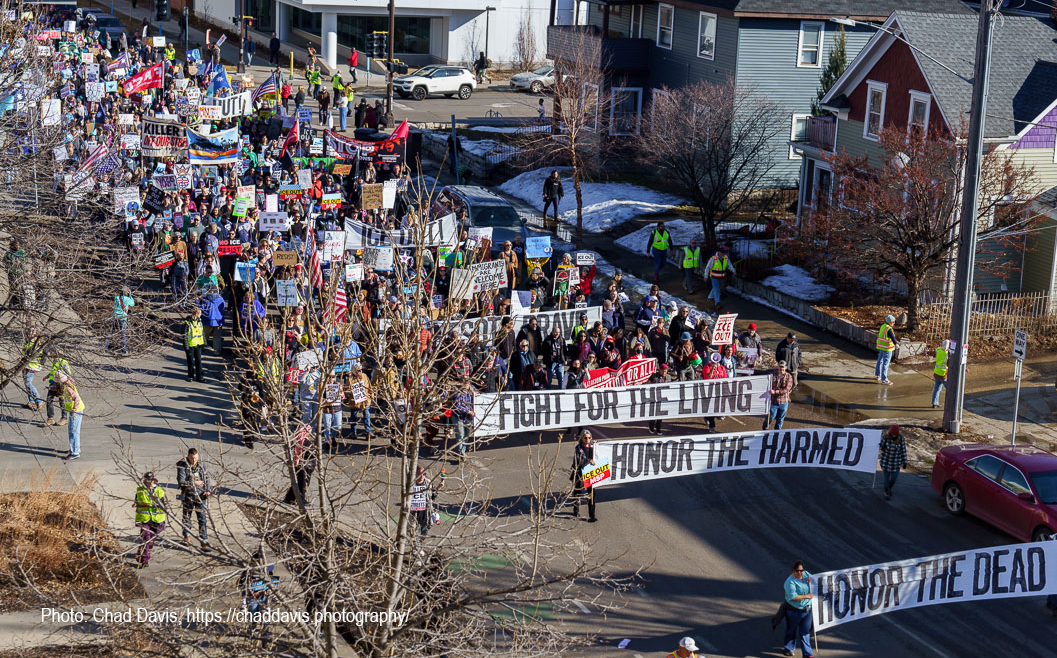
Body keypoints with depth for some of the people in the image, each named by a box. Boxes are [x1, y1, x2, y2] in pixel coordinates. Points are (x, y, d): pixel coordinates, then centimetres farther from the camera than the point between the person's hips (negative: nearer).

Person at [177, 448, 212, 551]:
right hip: (188, 495, -2)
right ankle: (187, 536, 35)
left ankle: (204, 542, -6)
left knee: (202, 518, -4)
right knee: (187, 516, 13)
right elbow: (181, 481, -15)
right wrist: (194, 483, -11)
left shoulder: (201, 465, 5)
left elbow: (208, 478, 15)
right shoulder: (182, 465, -7)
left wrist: (208, 490, 1)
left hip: (200, 495, 2)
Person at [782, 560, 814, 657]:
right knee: (791, 630, 14)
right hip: (794, 611, -5)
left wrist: (810, 582, -9)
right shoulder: (790, 582, -21)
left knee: (805, 632, 9)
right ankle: (789, 648, 36)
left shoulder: (806, 574, -1)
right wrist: (807, 596, -22)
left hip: (807, 609, 5)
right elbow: (793, 597, -29)